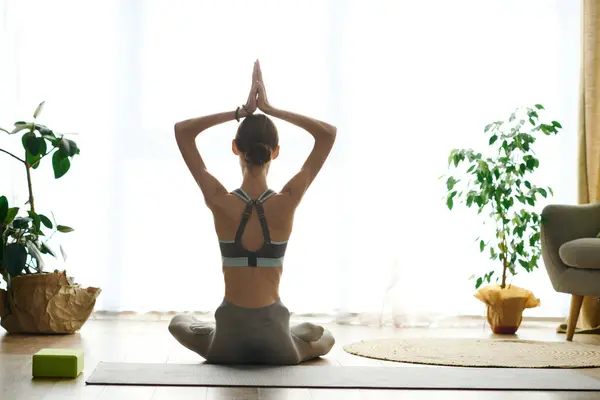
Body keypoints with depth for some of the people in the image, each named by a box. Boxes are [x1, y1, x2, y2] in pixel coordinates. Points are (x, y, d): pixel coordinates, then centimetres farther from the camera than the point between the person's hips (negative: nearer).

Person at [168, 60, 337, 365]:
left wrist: (241, 111, -4)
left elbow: (182, 130, -2)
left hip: (226, 345, 1)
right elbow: (328, 133, -2)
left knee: (178, 324, 36)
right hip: (275, 345, -1)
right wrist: (269, 108, -6)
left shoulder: (220, 202, -13)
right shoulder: (286, 202, -12)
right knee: (325, 339, 35)